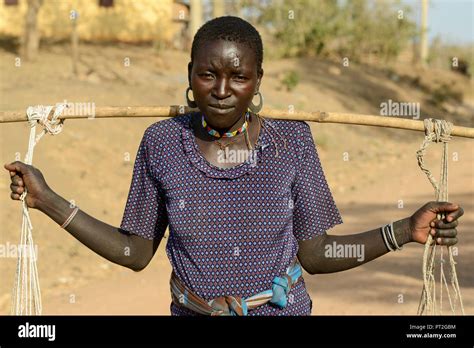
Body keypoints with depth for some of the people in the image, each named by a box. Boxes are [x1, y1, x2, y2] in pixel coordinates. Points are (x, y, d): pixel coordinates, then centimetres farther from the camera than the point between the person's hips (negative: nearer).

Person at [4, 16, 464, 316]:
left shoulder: (290, 141, -11)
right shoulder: (162, 143, -9)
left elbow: (313, 253, -5)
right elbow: (135, 252, -1)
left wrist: (404, 231, -16)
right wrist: (48, 201, -7)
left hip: (283, 309, 0)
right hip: (192, 312, 1)